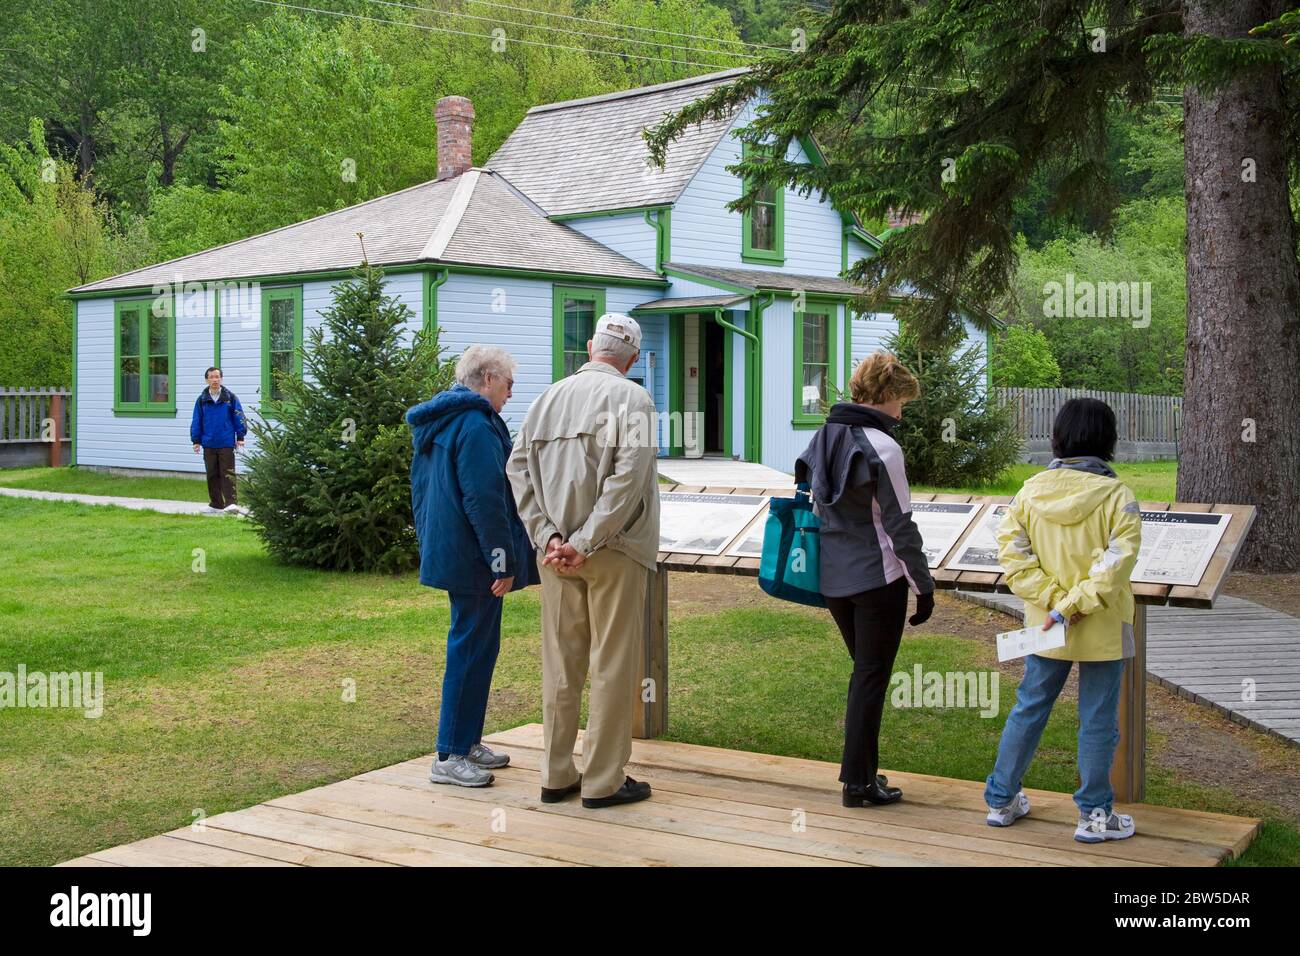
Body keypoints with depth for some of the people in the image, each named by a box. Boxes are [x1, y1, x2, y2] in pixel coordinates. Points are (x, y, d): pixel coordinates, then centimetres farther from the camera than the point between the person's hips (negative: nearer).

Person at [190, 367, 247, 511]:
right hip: (208, 444, 3)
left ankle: (231, 502, -9)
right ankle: (216, 503, 17)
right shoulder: (202, 400, 5)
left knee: (227, 473, -6)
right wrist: (196, 440, 5)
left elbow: (238, 417, 1)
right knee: (212, 475, 9)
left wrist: (240, 437, -1)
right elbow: (196, 421, 8)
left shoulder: (230, 397, 0)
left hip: (226, 443, -3)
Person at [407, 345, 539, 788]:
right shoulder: (477, 426, -17)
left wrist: (430, 543, 26)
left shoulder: (434, 424, 15)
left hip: (448, 552, 10)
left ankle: (467, 741, 25)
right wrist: (503, 561, -20)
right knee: (472, 649, -4)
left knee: (474, 647, 17)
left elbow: (421, 491, 22)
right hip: (474, 560, -10)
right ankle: (451, 756, 1)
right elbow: (484, 501, -22)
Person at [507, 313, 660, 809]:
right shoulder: (631, 398, -7)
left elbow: (519, 467, 3)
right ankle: (603, 781, 8)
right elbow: (628, 476, -18)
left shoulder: (549, 397, 9)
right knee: (612, 666, 3)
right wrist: (587, 542, -15)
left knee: (560, 664, 12)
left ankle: (556, 775, 20)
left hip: (557, 552, 5)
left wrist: (548, 536, -2)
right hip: (614, 551, -5)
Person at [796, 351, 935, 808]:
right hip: (877, 578, -7)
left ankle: (862, 770, 23)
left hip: (832, 577, 7)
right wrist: (924, 586, -8)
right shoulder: (880, 448, -16)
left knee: (863, 671, 19)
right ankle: (858, 782, 8)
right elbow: (899, 526, -15)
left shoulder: (822, 439, 7)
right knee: (872, 677, 2)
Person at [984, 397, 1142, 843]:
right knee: (1098, 720, 7)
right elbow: (1117, 563, -20)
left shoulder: (1032, 490, -2)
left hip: (1045, 625, 4)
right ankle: (1094, 814, 16)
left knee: (1028, 709, 15)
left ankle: (1001, 799, 24)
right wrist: (1074, 604, -18)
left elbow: (1011, 550, -7)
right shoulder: (1116, 495, -12)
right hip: (1103, 630, -3)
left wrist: (1052, 598, -10)